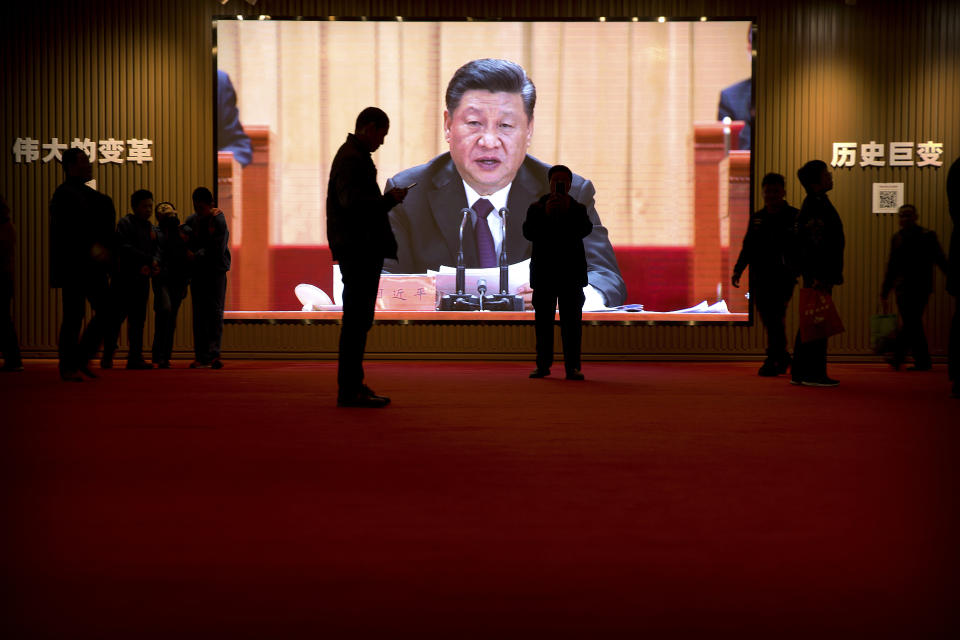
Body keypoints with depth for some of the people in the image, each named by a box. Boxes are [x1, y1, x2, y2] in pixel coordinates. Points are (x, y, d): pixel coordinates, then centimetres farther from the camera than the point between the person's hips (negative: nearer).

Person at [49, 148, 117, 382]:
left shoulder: (90, 194, 17)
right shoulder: (64, 194, -9)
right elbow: (66, 231, -20)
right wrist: (91, 248, -27)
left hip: (94, 267, 8)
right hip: (73, 267, -8)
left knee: (106, 312, 5)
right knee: (74, 316, -3)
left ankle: (81, 358, 16)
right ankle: (68, 367, 7)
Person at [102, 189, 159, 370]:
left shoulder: (151, 228, 17)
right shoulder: (125, 223, -4)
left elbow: (157, 249, 10)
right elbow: (124, 248, -16)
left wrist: (154, 263, -12)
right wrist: (149, 260, -16)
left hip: (142, 279, 7)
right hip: (124, 277, -7)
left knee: (138, 319, 7)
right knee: (117, 316, -4)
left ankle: (135, 357, 11)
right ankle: (107, 357, 3)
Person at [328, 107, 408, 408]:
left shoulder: (355, 155, 21)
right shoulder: (352, 158, -12)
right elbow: (352, 202, -23)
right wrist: (389, 199, -16)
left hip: (362, 250, 11)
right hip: (358, 249, -11)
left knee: (358, 319, 13)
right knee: (356, 319, -9)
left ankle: (351, 386, 20)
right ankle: (349, 389, -7)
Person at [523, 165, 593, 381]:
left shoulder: (578, 209, 9)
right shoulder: (536, 208, 8)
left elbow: (585, 230, -9)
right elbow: (528, 232, -7)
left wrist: (568, 210, -20)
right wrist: (545, 214, -19)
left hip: (571, 274, 0)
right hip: (543, 275, 1)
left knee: (572, 321, -5)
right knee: (543, 321, 5)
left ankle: (572, 367, -7)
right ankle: (543, 365, 13)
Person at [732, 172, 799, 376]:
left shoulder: (794, 217, 1)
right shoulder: (757, 218, 15)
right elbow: (747, 247, 18)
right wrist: (738, 270, 9)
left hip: (783, 277, -5)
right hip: (760, 278, 5)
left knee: (776, 317, -13)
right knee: (768, 320, 8)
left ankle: (772, 360, -11)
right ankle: (783, 358, 22)